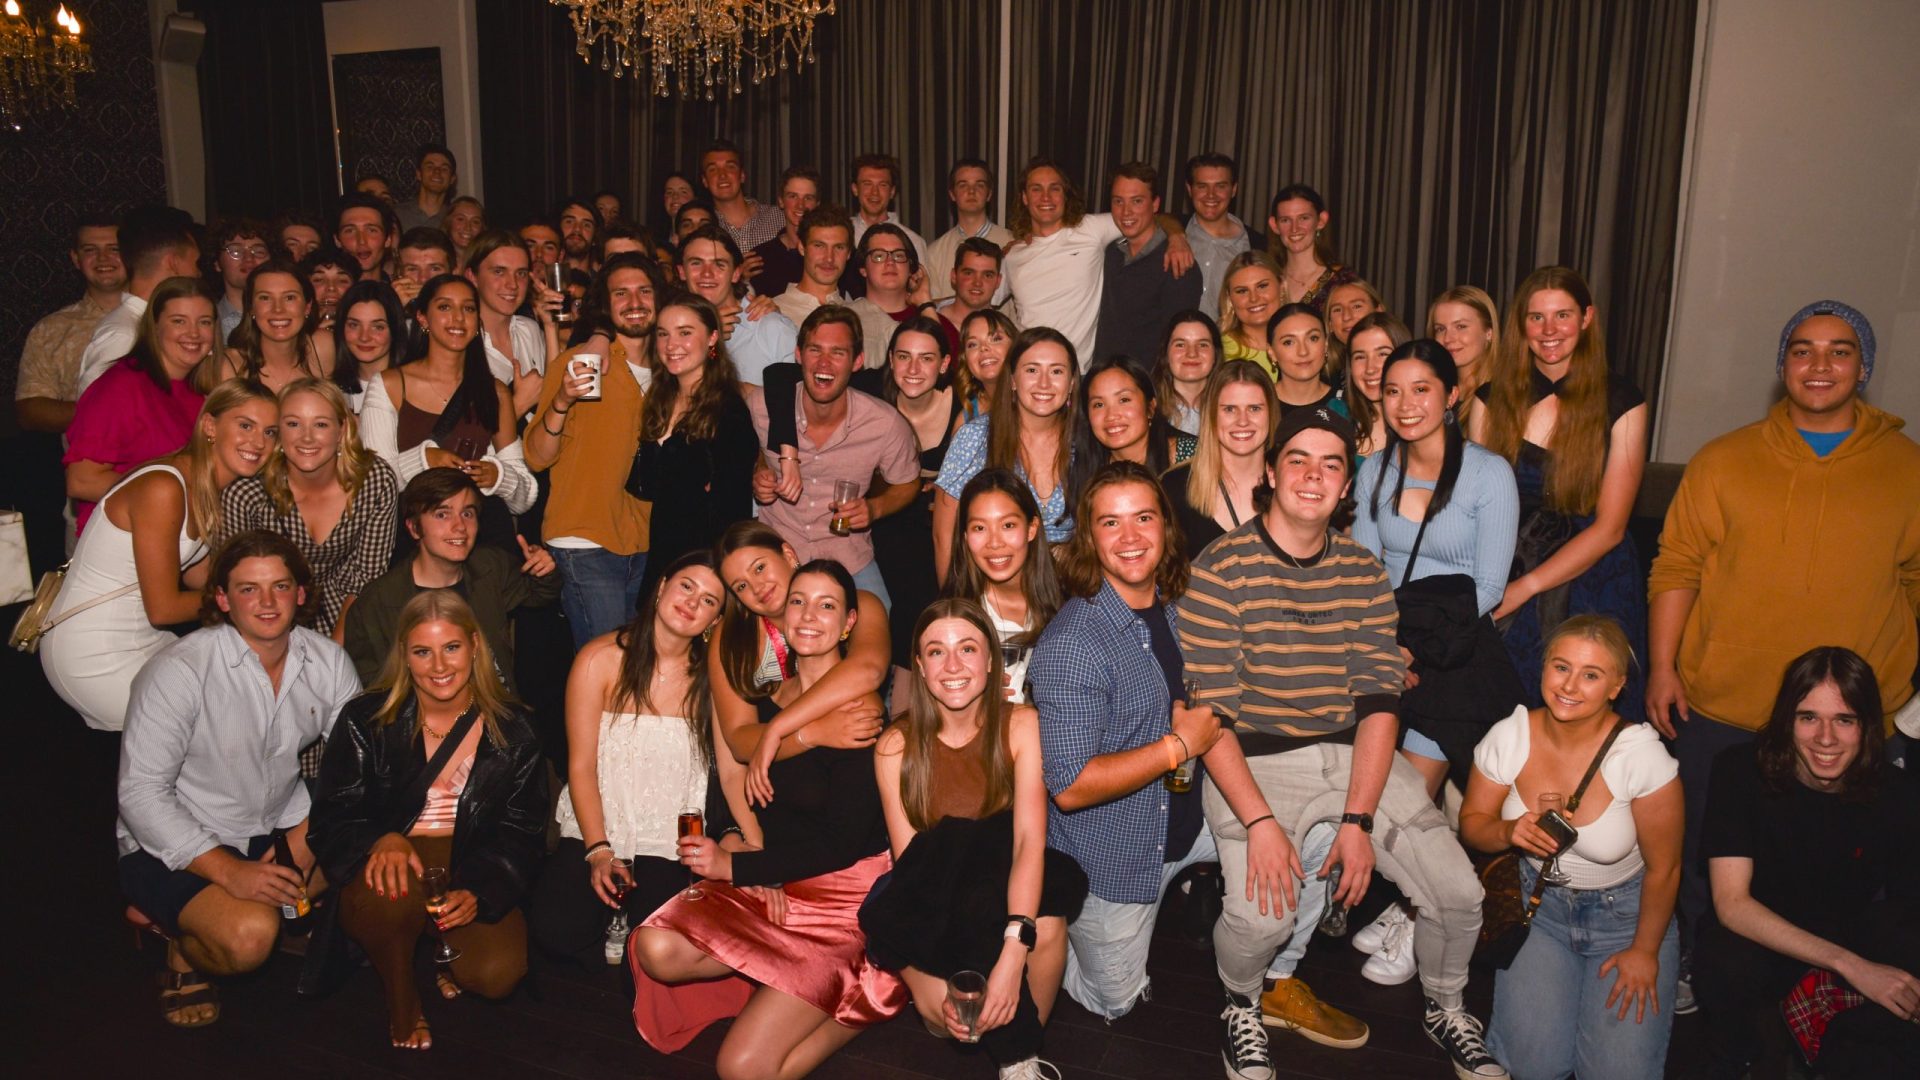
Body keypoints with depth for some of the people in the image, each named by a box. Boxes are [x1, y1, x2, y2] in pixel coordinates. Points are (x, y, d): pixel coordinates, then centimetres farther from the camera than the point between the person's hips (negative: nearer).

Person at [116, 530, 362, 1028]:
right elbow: (142, 794, -21)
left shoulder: (327, 661, -5)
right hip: (175, 847, -5)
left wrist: (310, 834, -18)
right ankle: (184, 945, 5)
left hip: (279, 828, 6)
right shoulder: (178, 670, -20)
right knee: (249, 936, -31)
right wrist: (229, 871, -27)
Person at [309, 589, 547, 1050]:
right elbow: (331, 820, -5)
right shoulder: (366, 722, -1)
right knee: (392, 894, -37)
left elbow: (522, 834, 0)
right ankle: (402, 1002, -5)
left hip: (474, 871, 1)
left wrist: (479, 892, -19)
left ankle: (438, 952, 15)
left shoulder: (512, 731, 1)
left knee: (497, 974, -24)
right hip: (392, 859, -1)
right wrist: (382, 840, -28)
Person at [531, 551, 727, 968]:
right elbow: (581, 767, -5)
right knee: (556, 929, -22)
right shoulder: (601, 660, -5)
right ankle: (614, 925, 11)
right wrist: (599, 852, -13)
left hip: (669, 851, 0)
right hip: (594, 835, 0)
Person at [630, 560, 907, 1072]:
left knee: (743, 1066, -17)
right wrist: (739, 843, -3)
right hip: (770, 883, 7)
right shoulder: (766, 699, 5)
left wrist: (734, 865, -13)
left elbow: (842, 844, -14)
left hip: (848, 892, -6)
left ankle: (861, 995, 6)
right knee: (655, 948, -19)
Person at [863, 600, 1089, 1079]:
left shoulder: (1021, 726, -7)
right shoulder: (896, 746, -5)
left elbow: (1030, 841, -18)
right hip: (932, 914, 0)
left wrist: (1013, 954, -34)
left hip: (1002, 891, 0)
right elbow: (907, 859, -10)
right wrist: (934, 987, -24)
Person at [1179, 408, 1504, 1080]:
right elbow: (1211, 715, -11)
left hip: (1356, 754, 4)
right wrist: (1258, 821, -20)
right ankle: (1243, 1007, 11)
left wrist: (1358, 821, -11)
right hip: (1252, 762, -4)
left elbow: (1380, 701, -1)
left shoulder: (1365, 575, 5)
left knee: (1458, 895, -6)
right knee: (1261, 916, -25)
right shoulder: (1220, 571, -9)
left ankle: (1447, 1012, 27)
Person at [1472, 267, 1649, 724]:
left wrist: (1525, 587, -14)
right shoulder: (1494, 398, 2)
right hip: (1504, 588, 1)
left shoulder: (1621, 403, -3)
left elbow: (1609, 526, -7)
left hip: (1592, 584, -1)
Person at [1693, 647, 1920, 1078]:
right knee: (1725, 965, -35)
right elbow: (1731, 903, -24)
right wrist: (1850, 965, -34)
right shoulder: (1740, 771, -20)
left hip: (1859, 940, 3)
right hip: (1759, 939, -2)